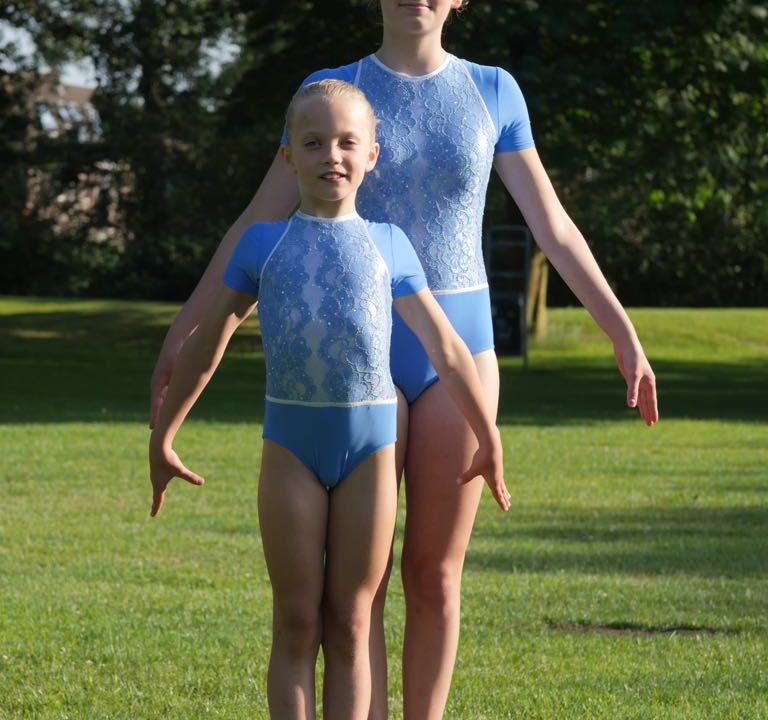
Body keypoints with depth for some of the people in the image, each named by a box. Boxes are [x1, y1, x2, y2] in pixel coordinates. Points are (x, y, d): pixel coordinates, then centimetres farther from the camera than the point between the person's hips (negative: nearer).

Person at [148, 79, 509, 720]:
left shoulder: (388, 245, 6)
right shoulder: (264, 243, 5)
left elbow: (445, 347, 9)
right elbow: (208, 343, 12)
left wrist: (488, 439, 11)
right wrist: (163, 437, 13)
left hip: (370, 442, 0)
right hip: (291, 444, 0)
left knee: (350, 626, 4)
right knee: (298, 625, 2)